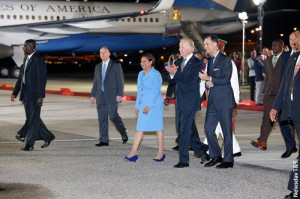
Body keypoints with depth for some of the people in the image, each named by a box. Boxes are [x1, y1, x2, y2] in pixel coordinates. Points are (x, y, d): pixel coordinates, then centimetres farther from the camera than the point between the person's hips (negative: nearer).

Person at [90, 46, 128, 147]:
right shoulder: (98, 67, 16)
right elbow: (95, 82, 18)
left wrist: (119, 94, -11)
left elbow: (120, 81, -3)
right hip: (101, 96, 5)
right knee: (102, 118, 2)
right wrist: (93, 95, 11)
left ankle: (124, 133, 14)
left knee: (113, 116, -10)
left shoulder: (116, 65, 1)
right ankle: (104, 141, 5)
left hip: (112, 96, -5)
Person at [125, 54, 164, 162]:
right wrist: (137, 106, 16)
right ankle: (133, 153, 0)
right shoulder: (141, 74, 14)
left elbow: (156, 91, -14)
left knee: (158, 128, -1)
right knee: (140, 128, 3)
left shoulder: (156, 74, -9)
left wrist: (149, 106, -19)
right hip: (143, 104, 8)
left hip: (154, 104, -7)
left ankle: (161, 153, 6)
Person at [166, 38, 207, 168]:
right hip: (180, 100, 8)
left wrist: (176, 73, -23)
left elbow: (191, 81, -21)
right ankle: (201, 150, 28)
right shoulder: (179, 61, 12)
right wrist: (172, 72, -10)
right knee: (180, 128, 13)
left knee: (185, 130, -7)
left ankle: (184, 160, -1)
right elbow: (173, 79, 11)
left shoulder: (196, 63, -11)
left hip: (190, 101, -8)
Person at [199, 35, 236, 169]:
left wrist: (209, 79, -16)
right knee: (208, 128, 5)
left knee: (227, 130, -1)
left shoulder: (225, 60, -9)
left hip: (224, 100, -8)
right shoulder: (210, 61, 16)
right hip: (213, 101, 8)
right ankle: (215, 156, 18)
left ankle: (228, 160, 6)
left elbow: (225, 80, -17)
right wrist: (208, 83, -1)